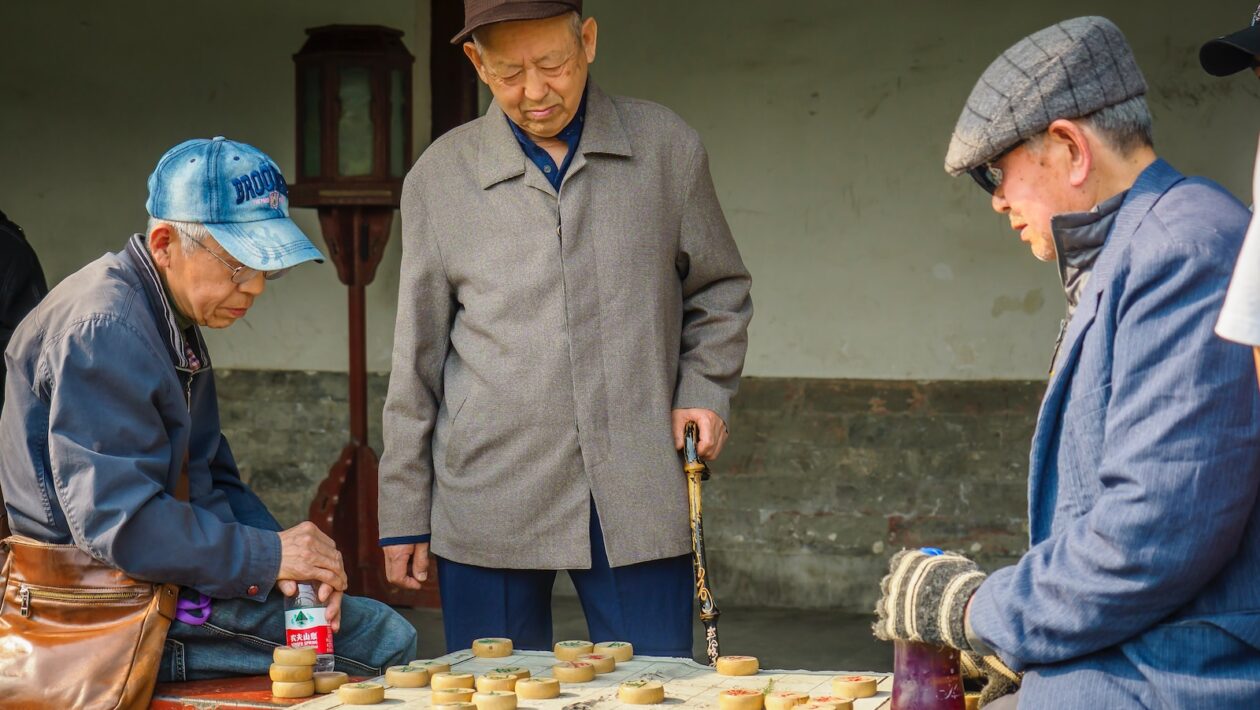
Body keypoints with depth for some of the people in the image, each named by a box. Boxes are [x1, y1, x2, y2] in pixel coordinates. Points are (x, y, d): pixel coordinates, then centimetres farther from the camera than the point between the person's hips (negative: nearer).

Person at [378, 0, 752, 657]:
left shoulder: (667, 150, 6)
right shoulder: (440, 177, 5)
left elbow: (720, 293, 19)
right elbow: (417, 361, 9)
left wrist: (704, 393, 2)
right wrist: (403, 515, 9)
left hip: (639, 503, 0)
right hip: (488, 502, 0)